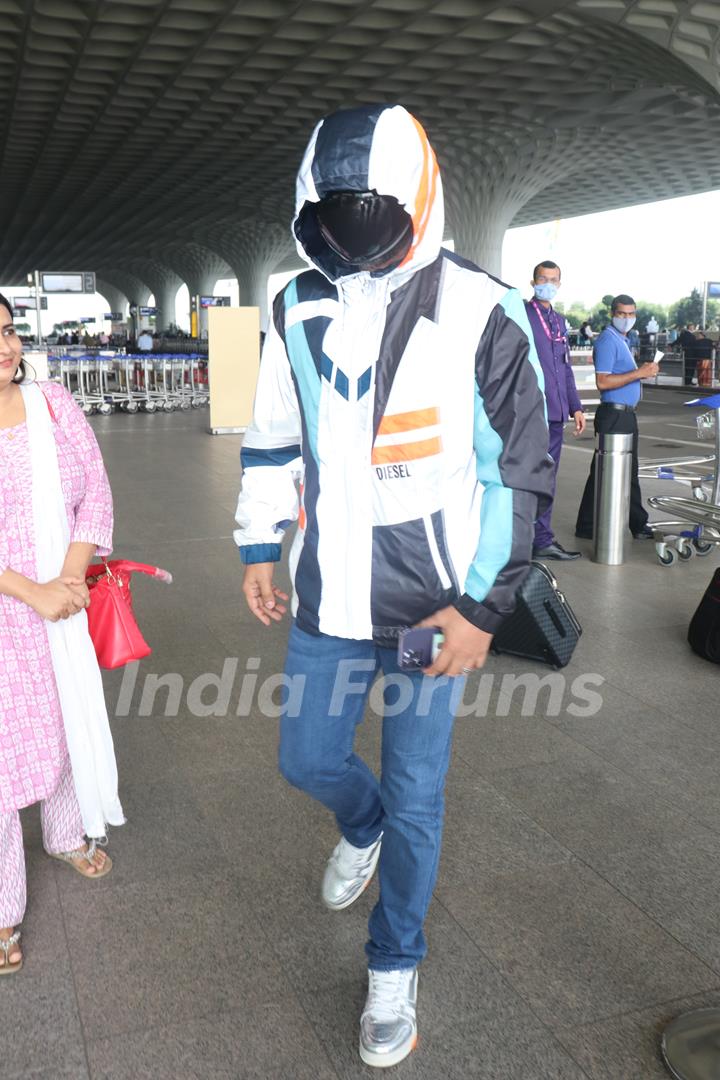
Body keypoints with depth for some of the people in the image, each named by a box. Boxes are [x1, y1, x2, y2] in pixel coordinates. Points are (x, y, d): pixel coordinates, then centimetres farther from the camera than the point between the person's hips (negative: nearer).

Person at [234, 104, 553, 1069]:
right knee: (307, 760, 16)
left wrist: (481, 605, -12)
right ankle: (363, 826, 53)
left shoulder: (483, 315, -12)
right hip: (328, 598, 4)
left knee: (416, 798, 8)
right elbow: (273, 440, 13)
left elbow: (520, 472, -9)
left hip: (433, 606, -4)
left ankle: (394, 968, 33)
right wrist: (259, 548, 12)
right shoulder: (299, 312, 2)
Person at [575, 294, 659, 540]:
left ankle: (638, 524, 24)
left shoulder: (622, 340, 18)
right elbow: (602, 382, -23)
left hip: (626, 414, 10)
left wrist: (643, 371, 9)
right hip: (613, 415, -10)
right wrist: (638, 373, -22)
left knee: (629, 471, 15)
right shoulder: (608, 340, -13)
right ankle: (587, 527, 1)